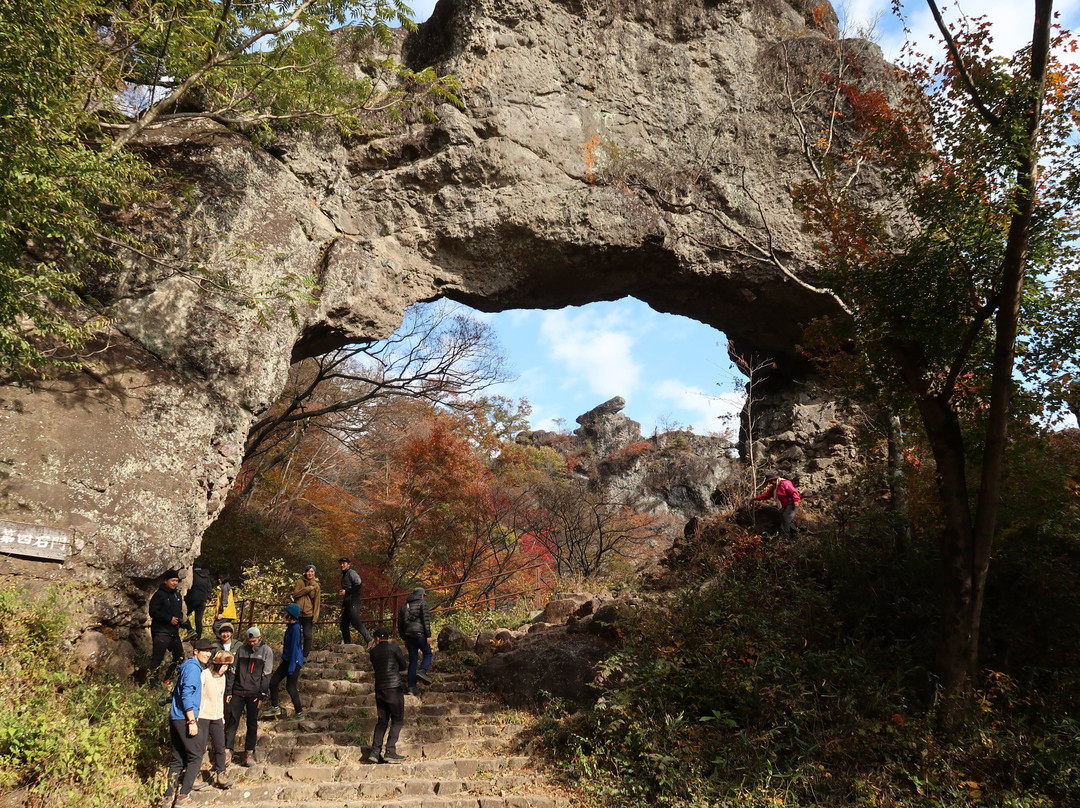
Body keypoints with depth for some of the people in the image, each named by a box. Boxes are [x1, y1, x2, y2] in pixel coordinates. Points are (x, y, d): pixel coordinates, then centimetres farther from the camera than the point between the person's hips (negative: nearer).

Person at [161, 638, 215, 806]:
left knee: (178, 758, 11)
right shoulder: (193, 667, -11)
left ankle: (170, 795, 11)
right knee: (196, 755, -3)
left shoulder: (188, 666, 19)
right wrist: (192, 721, -22)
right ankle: (184, 795, -3)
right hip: (185, 718, -10)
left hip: (176, 718, 10)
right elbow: (187, 694, -20)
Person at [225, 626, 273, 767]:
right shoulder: (241, 649, 8)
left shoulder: (266, 651, -1)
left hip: (254, 693, -2)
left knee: (252, 723, 2)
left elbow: (266, 675, -3)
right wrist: (229, 691, 5)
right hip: (238, 691, 2)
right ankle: (228, 751, 1)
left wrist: (262, 695, -8)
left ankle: (249, 753, 8)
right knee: (232, 721, -2)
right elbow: (234, 671, 11)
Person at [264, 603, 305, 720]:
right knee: (273, 681, 8)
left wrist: (291, 666, -21)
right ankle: (275, 708, 19)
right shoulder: (290, 627, 10)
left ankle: (299, 713, 12)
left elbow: (295, 647, -22)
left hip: (294, 661, -9)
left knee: (290, 687, -1)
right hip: (286, 660, 9)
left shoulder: (295, 628, -20)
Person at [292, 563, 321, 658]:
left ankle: (305, 655, 8)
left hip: (308, 614, -1)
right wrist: (307, 589, -16)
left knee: (307, 635, -2)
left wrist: (315, 616, -4)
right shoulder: (299, 582, 6)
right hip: (297, 613, 1)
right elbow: (295, 594, -8)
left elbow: (317, 603, 3)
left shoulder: (316, 586, 6)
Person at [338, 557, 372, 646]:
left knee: (355, 622, -16)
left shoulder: (352, 573, -6)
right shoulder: (344, 575, 23)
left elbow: (359, 585, -19)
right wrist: (343, 605, 22)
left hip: (353, 602, -9)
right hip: (347, 603, 9)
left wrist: (346, 591, -17)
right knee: (344, 625, 7)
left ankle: (369, 640, -11)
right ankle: (347, 645, 12)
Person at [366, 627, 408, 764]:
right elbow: (403, 666, 5)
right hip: (394, 687, -5)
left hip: (379, 689, 5)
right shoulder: (394, 647, -2)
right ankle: (390, 752, -6)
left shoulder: (373, 651, 10)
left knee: (382, 720, 12)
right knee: (397, 720, 1)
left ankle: (375, 751, 4)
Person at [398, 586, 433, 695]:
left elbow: (400, 624, 21)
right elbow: (426, 620, -9)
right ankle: (422, 670, -16)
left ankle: (412, 686, 4)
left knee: (412, 661, 8)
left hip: (409, 635, 5)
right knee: (428, 653, 11)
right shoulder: (422, 603, 2)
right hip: (420, 634, -5)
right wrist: (428, 636, -11)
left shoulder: (404, 606, 20)